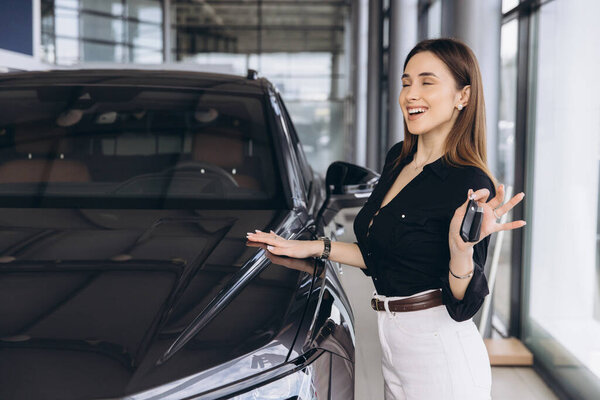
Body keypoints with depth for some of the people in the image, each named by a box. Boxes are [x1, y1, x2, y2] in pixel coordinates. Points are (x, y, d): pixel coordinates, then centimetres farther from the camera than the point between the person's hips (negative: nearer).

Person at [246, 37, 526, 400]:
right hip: (394, 348, 7)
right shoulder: (398, 159, 6)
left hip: (442, 358, -7)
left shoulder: (470, 185, -17)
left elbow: (463, 306, -17)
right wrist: (312, 248, 13)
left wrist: (462, 248, -33)